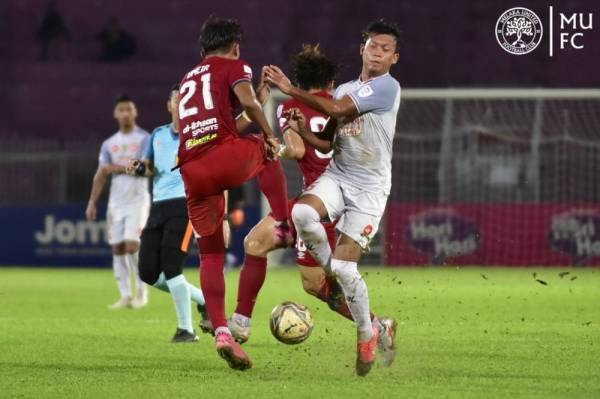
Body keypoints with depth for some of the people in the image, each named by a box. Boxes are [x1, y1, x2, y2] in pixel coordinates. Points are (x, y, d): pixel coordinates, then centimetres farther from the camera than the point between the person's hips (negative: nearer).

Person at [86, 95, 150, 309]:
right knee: (118, 248, 0)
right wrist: (92, 202, 4)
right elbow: (101, 175, 12)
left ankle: (142, 291, -2)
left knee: (132, 245, -15)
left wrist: (119, 168, -12)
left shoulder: (145, 139, -2)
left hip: (137, 200, -5)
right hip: (116, 201, 5)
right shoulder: (109, 144, 13)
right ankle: (125, 296, 4)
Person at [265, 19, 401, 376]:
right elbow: (327, 143, 18)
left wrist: (291, 90, -13)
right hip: (337, 176, 5)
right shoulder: (345, 89, 14)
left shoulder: (387, 87, -8)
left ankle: (368, 334, 10)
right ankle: (336, 277, -6)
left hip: (369, 188, -5)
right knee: (302, 213, -29)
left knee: (344, 267, -12)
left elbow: (336, 109, -16)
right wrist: (302, 130, -3)